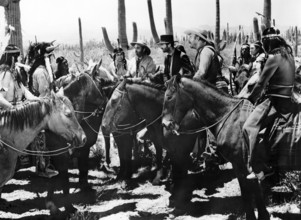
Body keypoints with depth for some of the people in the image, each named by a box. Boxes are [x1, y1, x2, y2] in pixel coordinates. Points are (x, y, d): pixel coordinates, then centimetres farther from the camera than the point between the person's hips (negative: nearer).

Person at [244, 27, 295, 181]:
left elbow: (261, 83, -11)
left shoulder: (274, 58, -16)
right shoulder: (288, 53, 11)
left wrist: (251, 100, 2)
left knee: (249, 128, -12)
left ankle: (260, 169, -13)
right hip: (288, 98, 10)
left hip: (276, 102, -10)